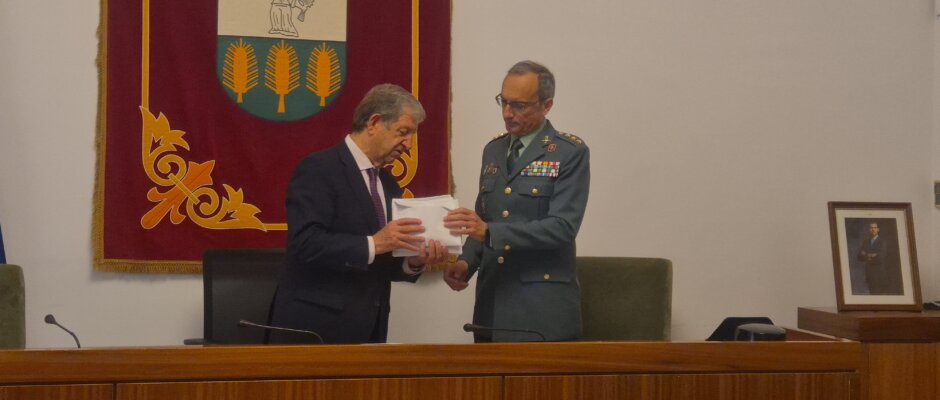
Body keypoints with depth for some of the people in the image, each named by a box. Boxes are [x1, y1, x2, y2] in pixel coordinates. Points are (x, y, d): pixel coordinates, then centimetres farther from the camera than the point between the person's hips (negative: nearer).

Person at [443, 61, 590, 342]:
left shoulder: (571, 153, -6)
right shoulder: (493, 150, 14)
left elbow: (563, 227, -17)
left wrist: (489, 231, -25)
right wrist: (466, 262, -1)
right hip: (492, 306, 6)